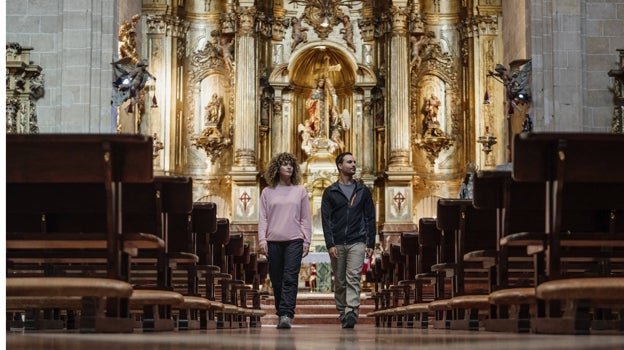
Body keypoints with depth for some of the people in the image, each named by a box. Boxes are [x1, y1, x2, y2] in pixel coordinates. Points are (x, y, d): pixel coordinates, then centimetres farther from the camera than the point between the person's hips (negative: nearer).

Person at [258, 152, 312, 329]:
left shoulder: (300, 191, 9)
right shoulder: (267, 192, 9)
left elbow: (305, 218, 9)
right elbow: (263, 218, 7)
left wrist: (306, 241, 3)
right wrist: (262, 239, -3)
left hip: (294, 241, -1)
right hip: (273, 241, 1)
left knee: (290, 279, -11)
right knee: (277, 280, 4)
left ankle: (286, 315, -18)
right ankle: (281, 313, 15)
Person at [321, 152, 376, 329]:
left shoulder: (363, 191, 10)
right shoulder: (330, 192, 6)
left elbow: (370, 219, 10)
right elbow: (326, 220, 1)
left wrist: (370, 243, 2)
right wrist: (330, 244, -8)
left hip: (357, 243, -1)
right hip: (337, 244, 1)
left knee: (353, 278, -14)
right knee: (339, 282, 6)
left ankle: (351, 313, -23)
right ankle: (342, 313, 16)